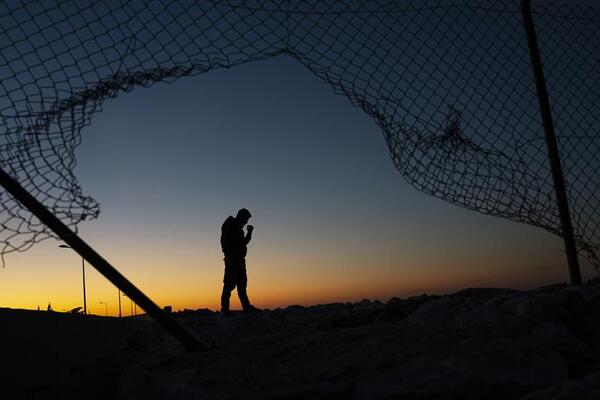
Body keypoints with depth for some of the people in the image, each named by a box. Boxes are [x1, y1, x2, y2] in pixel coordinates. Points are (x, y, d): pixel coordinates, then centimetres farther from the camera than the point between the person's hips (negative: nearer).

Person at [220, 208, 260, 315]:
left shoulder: (239, 228, 23)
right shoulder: (229, 225, -4)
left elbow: (244, 242, 27)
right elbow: (224, 241, -15)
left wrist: (249, 232, 16)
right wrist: (228, 255, -23)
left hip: (239, 259, 10)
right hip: (232, 259, -10)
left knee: (242, 283, 9)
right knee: (230, 283, -12)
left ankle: (246, 306, 12)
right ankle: (224, 308, -11)